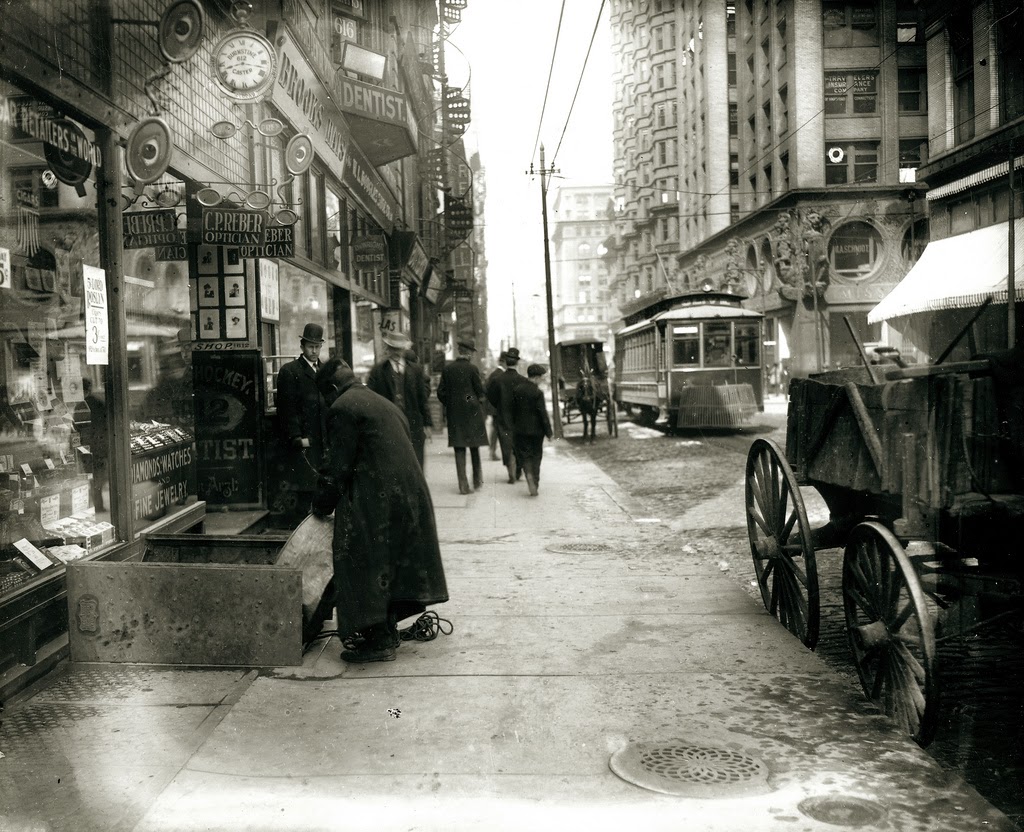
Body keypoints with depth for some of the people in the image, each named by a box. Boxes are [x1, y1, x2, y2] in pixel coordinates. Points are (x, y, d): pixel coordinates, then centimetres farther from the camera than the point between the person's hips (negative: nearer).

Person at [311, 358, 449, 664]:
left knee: (365, 568, 0)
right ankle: (388, 630, 27)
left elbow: (339, 465, -10)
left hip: (373, 501, -9)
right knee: (392, 562, 17)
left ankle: (377, 641, 2)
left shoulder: (342, 408, -6)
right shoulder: (383, 403, 21)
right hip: (409, 493, 9)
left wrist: (322, 503, 2)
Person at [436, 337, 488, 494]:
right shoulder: (472, 369, -9)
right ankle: (477, 480, 20)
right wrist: (481, 399, 16)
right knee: (474, 447, 13)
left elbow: (441, 392, 3)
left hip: (454, 413, 2)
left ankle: (463, 484, -1)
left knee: (459, 449, 4)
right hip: (472, 412, -2)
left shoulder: (447, 368, 1)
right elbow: (481, 392, -4)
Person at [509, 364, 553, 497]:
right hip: (536, 429, -3)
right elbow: (543, 414, -13)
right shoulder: (537, 393, -14)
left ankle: (529, 475, -21)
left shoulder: (516, 389, 0)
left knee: (524, 455, 7)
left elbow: (513, 410, 7)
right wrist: (548, 432, -6)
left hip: (520, 429, 3)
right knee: (536, 456, 11)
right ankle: (535, 484, 13)